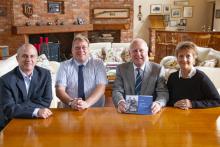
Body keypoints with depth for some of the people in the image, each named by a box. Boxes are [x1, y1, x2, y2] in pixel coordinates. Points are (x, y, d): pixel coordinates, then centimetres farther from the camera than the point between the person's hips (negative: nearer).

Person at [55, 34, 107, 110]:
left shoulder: (98, 64, 4)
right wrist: (71, 102, -22)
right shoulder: (64, 66, 6)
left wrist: (87, 103, -22)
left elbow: (101, 88, -7)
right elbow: (59, 90, -3)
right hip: (70, 110, 1)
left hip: (95, 110, 0)